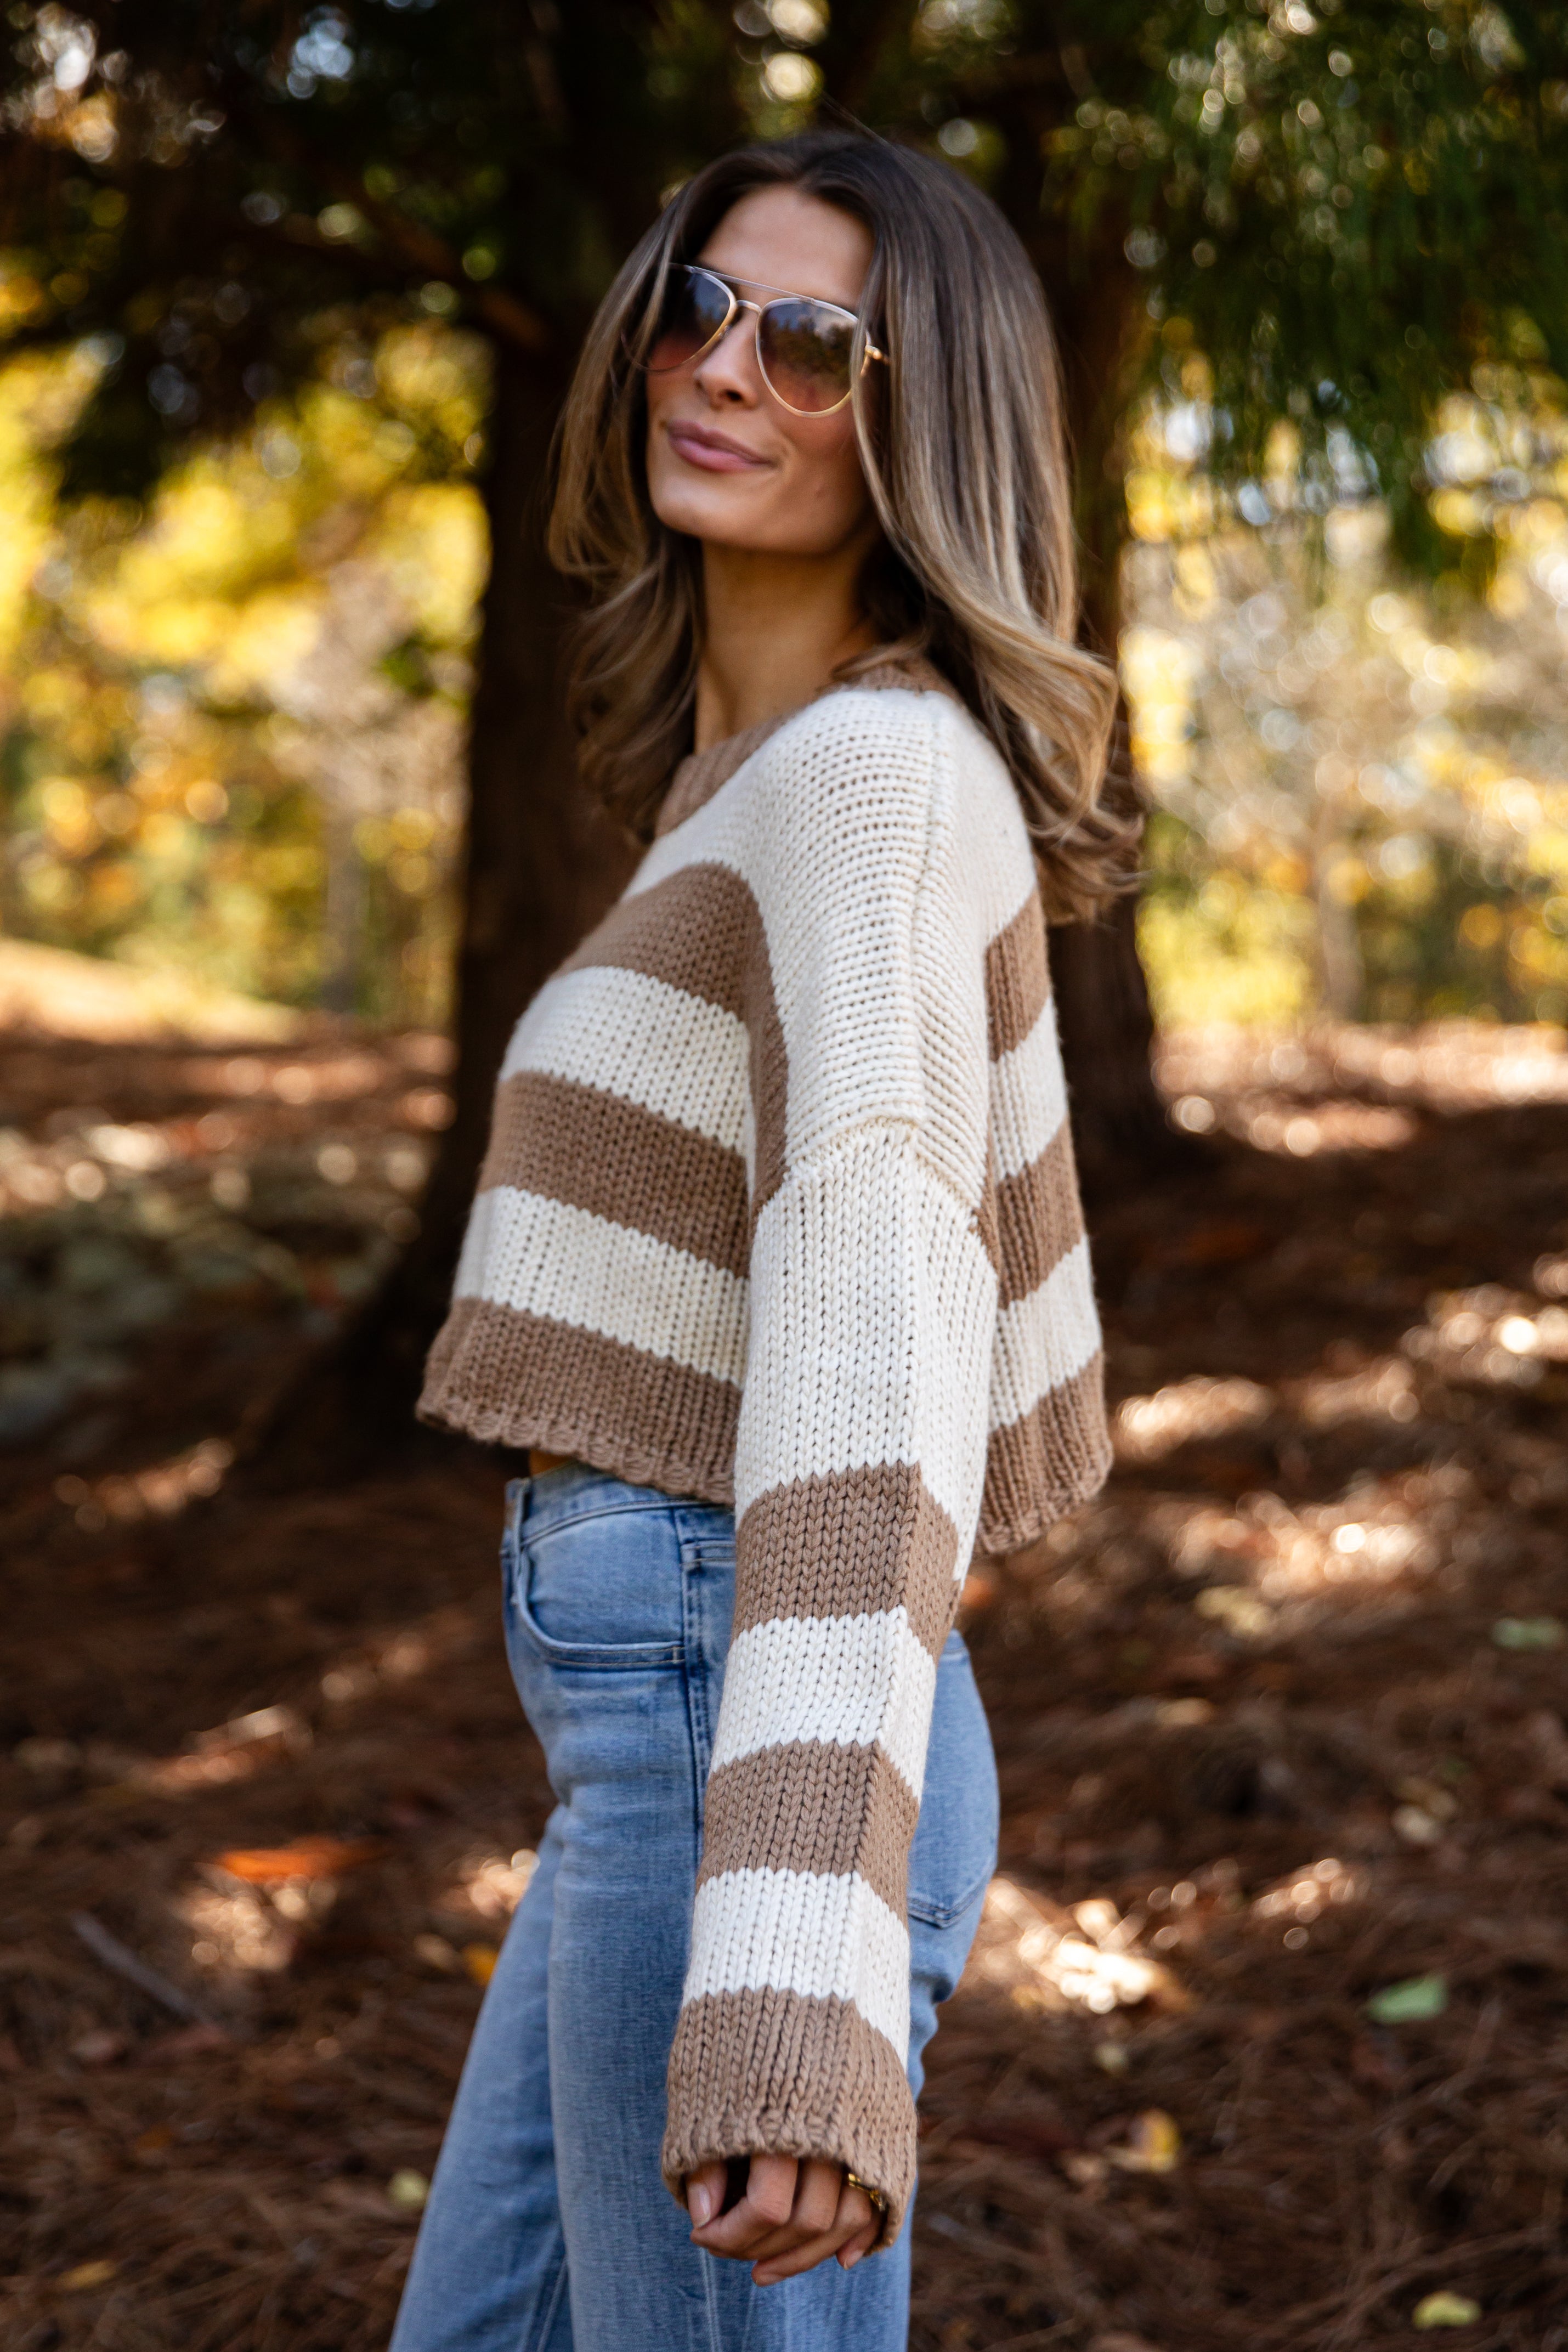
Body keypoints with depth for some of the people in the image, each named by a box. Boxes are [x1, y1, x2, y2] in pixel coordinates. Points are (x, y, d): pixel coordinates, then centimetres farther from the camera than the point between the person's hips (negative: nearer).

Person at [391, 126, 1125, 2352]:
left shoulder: (875, 770, -16)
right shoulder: (778, 761, 13)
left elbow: (878, 1305, -29)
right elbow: (994, 1186, 24)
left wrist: (801, 1969, -38)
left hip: (726, 1732, -10)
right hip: (654, 1728, 10)